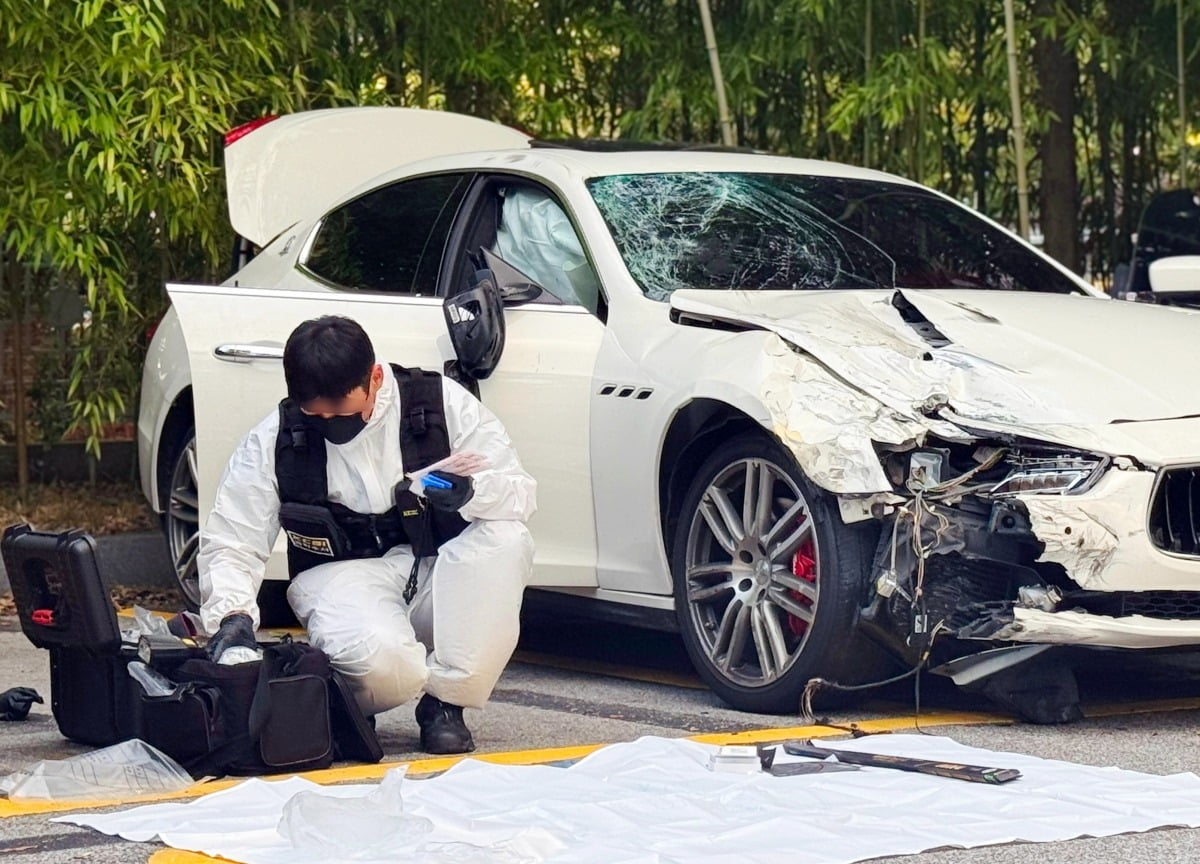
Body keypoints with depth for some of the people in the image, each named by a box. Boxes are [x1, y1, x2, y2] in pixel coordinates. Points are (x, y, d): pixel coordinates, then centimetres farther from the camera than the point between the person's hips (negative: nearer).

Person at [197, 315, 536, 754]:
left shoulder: (443, 402, -6)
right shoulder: (271, 442, -4)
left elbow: (521, 492, -7)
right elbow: (230, 544, 0)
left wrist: (468, 490, -30)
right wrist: (233, 616, -21)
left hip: (439, 574, 2)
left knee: (505, 539, -31)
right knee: (381, 659, -38)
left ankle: (445, 703, -17)